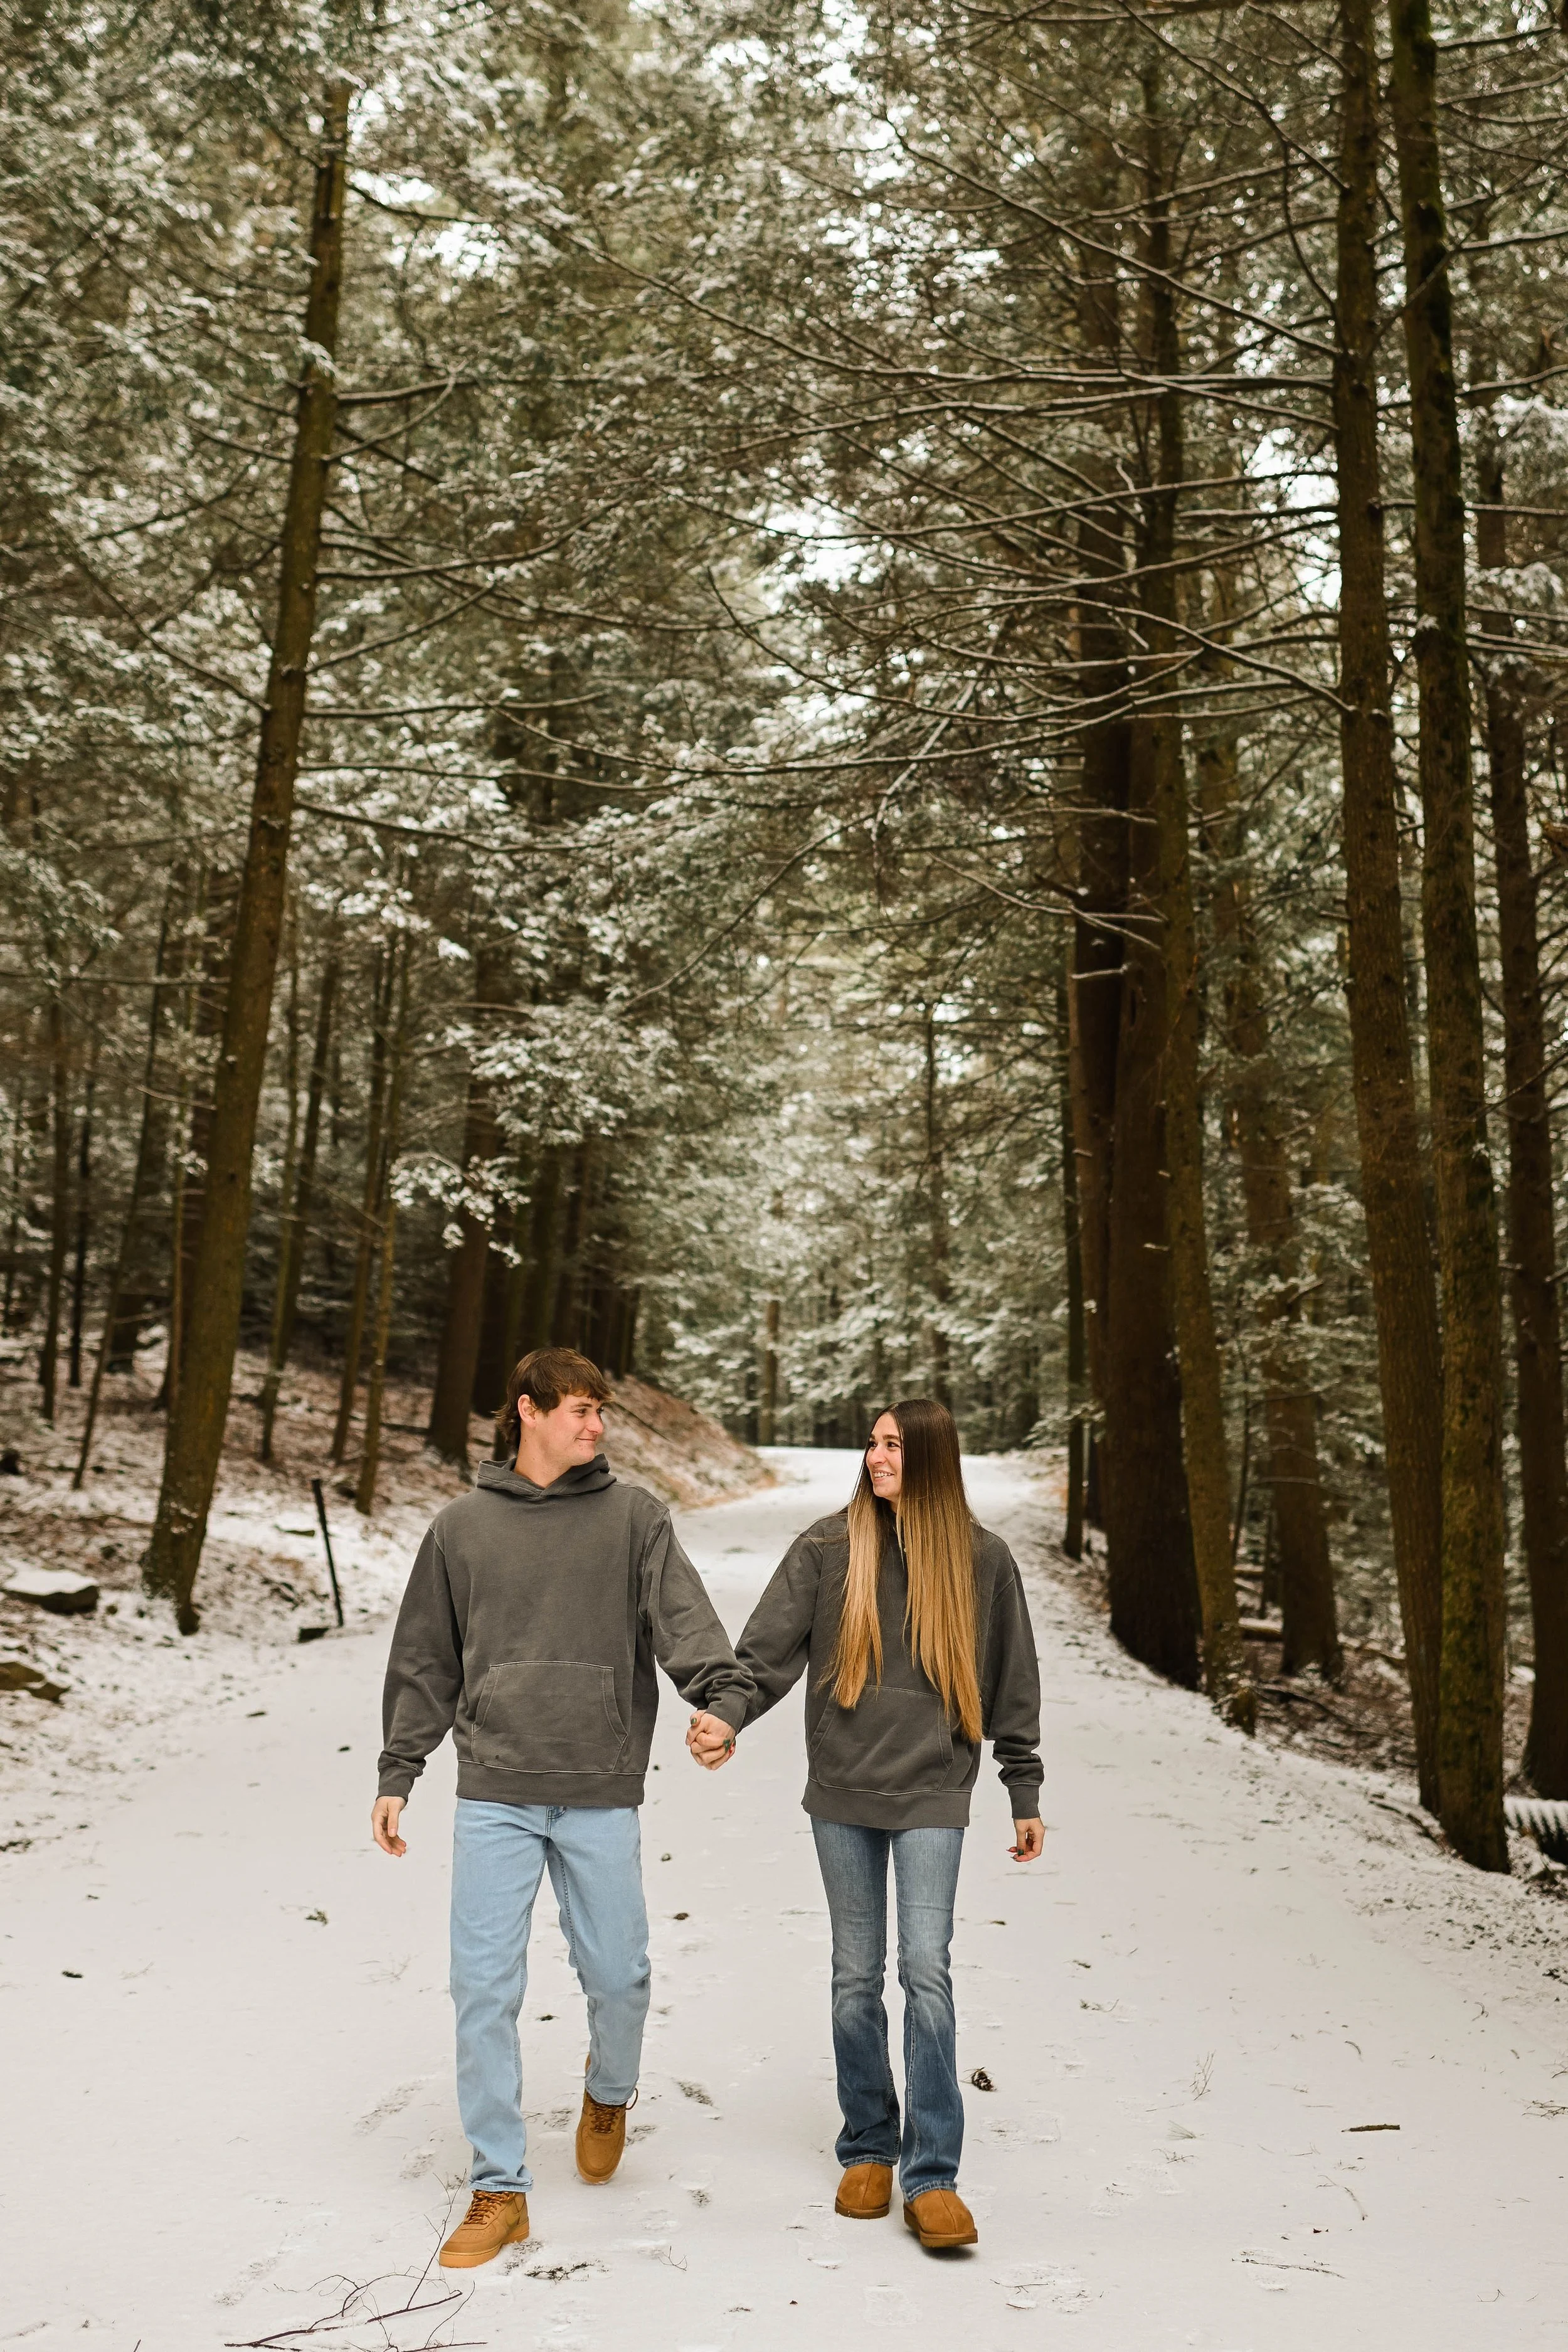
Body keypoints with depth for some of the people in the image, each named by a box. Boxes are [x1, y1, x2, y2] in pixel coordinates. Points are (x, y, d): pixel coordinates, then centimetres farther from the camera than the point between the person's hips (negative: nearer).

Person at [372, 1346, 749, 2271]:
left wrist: (723, 1698, -27)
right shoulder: (461, 1528, 7)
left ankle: (610, 2091, 39)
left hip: (601, 1795, 0)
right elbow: (425, 1665, 13)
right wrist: (397, 1775, 10)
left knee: (618, 1974, 6)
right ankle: (499, 2189, 15)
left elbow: (686, 1620, -9)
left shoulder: (635, 1516, 3)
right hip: (494, 1795, 1)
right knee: (485, 1986, 0)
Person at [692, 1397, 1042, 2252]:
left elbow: (1010, 1684, 8)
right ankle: (867, 2151, 26)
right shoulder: (828, 1548, 0)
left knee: (926, 1968, -10)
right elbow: (767, 1650, -4)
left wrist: (1025, 1795, 10)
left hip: (933, 1795, -1)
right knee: (857, 1976, 10)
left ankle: (931, 2177, -1)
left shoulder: (980, 1558, 1)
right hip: (843, 1794, 2)